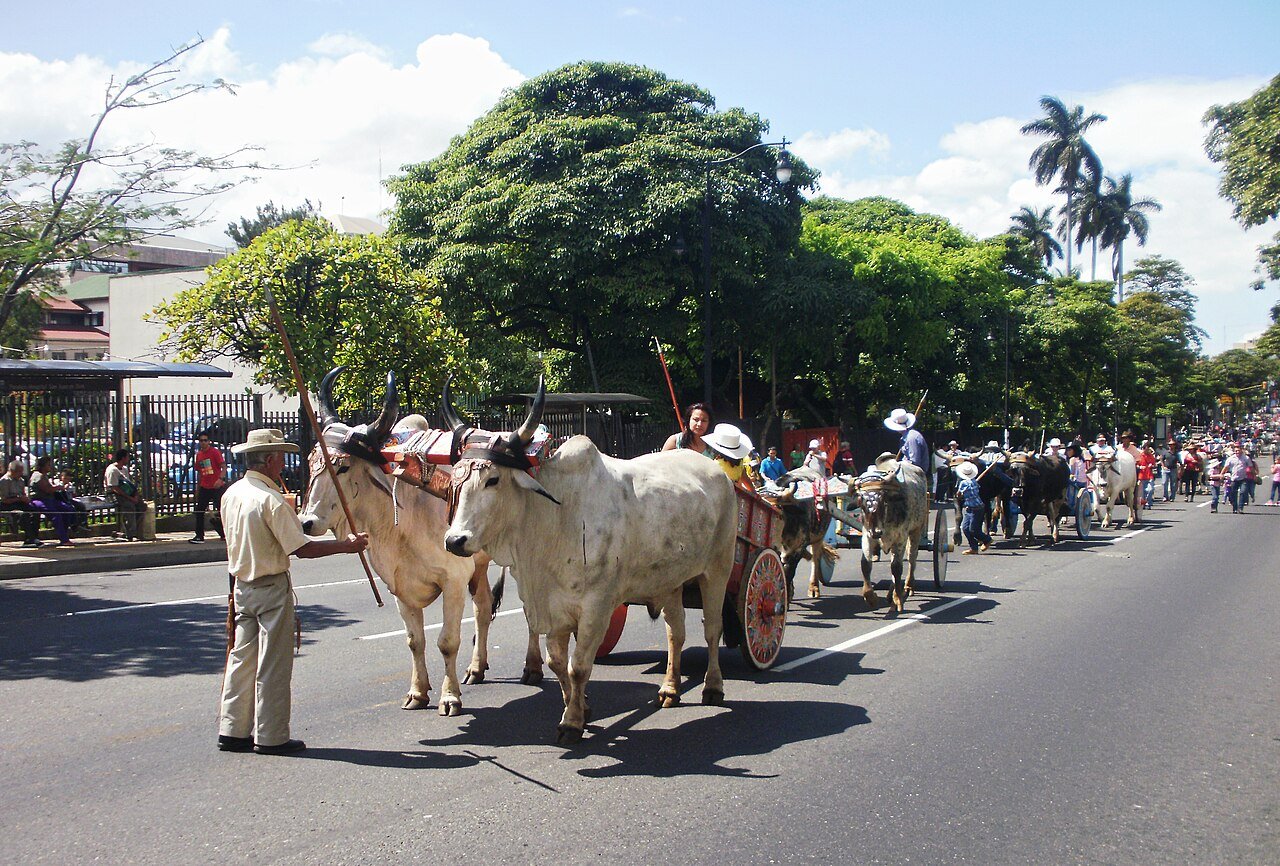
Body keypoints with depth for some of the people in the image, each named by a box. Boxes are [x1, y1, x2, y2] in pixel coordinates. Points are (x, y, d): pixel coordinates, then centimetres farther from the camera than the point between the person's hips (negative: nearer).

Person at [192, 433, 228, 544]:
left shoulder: (215, 452, -5)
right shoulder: (199, 455, 12)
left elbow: (224, 467, -10)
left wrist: (220, 479, -25)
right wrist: (197, 488, 20)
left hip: (217, 486, -6)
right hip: (204, 488, 6)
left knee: (221, 510, -4)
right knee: (199, 511, 3)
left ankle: (224, 534, 8)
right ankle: (199, 536, 8)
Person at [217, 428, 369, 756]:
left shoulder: (231, 494, 5)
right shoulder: (271, 499, -19)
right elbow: (302, 548, -20)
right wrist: (346, 545, -13)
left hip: (242, 585, 8)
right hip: (272, 587, -8)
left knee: (242, 657, 13)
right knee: (273, 664, 0)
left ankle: (232, 731, 17)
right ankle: (271, 737, 6)